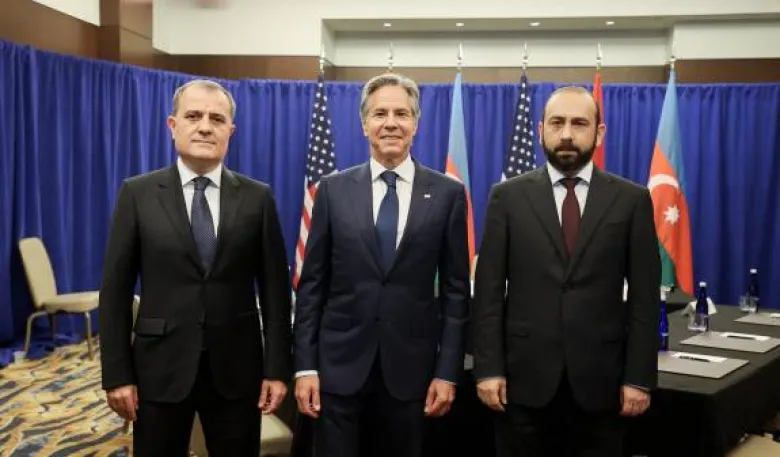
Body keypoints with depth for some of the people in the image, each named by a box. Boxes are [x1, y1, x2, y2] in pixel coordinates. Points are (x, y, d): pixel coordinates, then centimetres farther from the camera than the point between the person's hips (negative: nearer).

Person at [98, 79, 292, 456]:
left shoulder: (257, 198, 1)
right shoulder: (138, 194, -1)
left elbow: (275, 288, 1)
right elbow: (115, 289, -1)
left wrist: (278, 368, -2)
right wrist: (117, 373, -5)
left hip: (237, 368, 1)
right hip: (160, 368, 0)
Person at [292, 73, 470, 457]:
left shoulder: (448, 193, 0)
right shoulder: (334, 189, 2)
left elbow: (455, 289, 1)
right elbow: (312, 283, 2)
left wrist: (447, 370, -3)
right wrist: (305, 366, -3)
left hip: (410, 367, 0)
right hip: (339, 365, 0)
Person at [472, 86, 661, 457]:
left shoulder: (631, 200, 2)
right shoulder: (508, 197, 2)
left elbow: (644, 296, 1)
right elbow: (488, 290, -1)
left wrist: (639, 377, -3)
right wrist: (488, 368, -6)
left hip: (600, 379, 0)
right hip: (524, 377, 0)